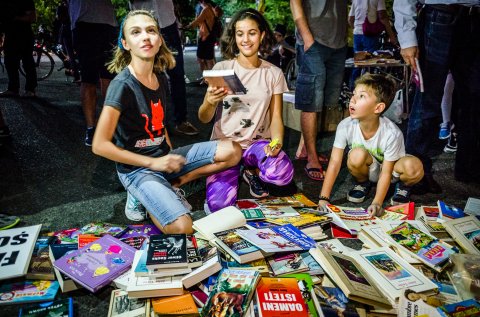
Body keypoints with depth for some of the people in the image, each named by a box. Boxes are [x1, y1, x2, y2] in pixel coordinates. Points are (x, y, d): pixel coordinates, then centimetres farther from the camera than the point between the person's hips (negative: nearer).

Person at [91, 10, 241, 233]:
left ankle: (173, 184, 1)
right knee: (182, 227, -27)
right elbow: (100, 145, -21)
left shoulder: (161, 78, 2)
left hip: (163, 156, 7)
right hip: (137, 169, -7)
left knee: (232, 151, -4)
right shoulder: (122, 85, -20)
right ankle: (141, 195, 1)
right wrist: (152, 163, -18)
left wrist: (171, 154, 3)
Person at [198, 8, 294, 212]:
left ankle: (252, 171, 5)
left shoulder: (274, 73, 2)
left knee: (283, 174, -34)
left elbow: (276, 117, 0)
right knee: (219, 204, -24)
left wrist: (277, 141, -22)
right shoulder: (222, 68, -3)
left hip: (257, 142, 1)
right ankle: (234, 172, 13)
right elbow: (204, 119, -2)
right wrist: (210, 102, -26)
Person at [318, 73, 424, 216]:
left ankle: (404, 186, 4)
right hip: (367, 169, 2)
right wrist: (324, 198, -27)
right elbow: (334, 162, -23)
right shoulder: (345, 126, -25)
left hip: (391, 169, -1)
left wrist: (377, 203, -34)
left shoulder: (392, 133, -31)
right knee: (357, 155, -34)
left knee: (414, 167, -34)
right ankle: (362, 183, 1)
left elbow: (386, 173, -24)